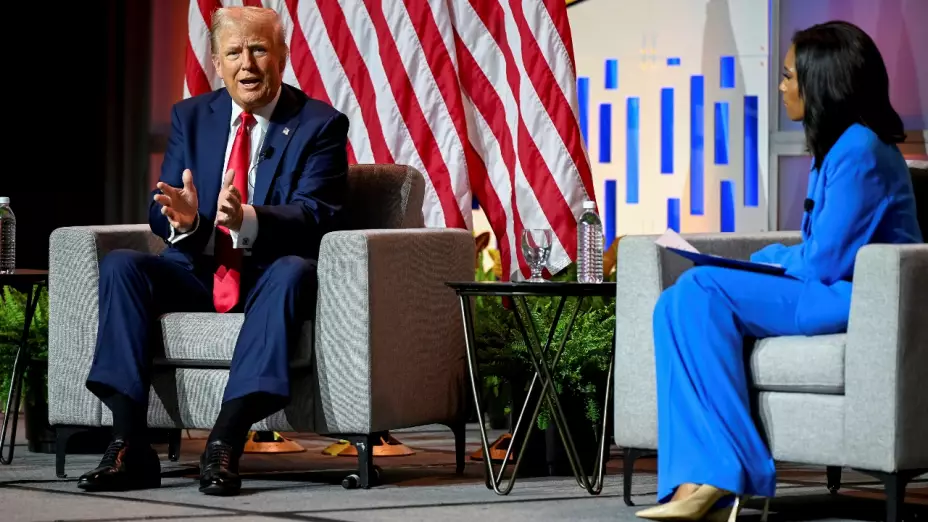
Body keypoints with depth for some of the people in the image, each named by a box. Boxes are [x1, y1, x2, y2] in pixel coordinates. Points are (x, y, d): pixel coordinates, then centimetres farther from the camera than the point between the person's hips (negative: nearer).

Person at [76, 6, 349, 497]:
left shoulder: (320, 125, -2)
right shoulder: (190, 117, 10)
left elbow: (316, 216, -15)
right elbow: (159, 212, 4)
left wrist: (249, 220, -36)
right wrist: (181, 218, -23)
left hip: (268, 275, -4)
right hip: (197, 272, 4)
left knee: (294, 271, -37)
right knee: (119, 265, -22)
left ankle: (225, 443, -42)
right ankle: (129, 447, -29)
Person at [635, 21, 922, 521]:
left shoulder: (859, 151, -14)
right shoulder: (837, 147, 18)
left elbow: (825, 262, -18)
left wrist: (770, 258, 0)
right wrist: (774, 260, 2)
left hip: (856, 300, -10)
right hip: (831, 294, 10)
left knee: (702, 292, -21)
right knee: (679, 303, -8)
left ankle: (718, 476, -21)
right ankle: (702, 481, -21)